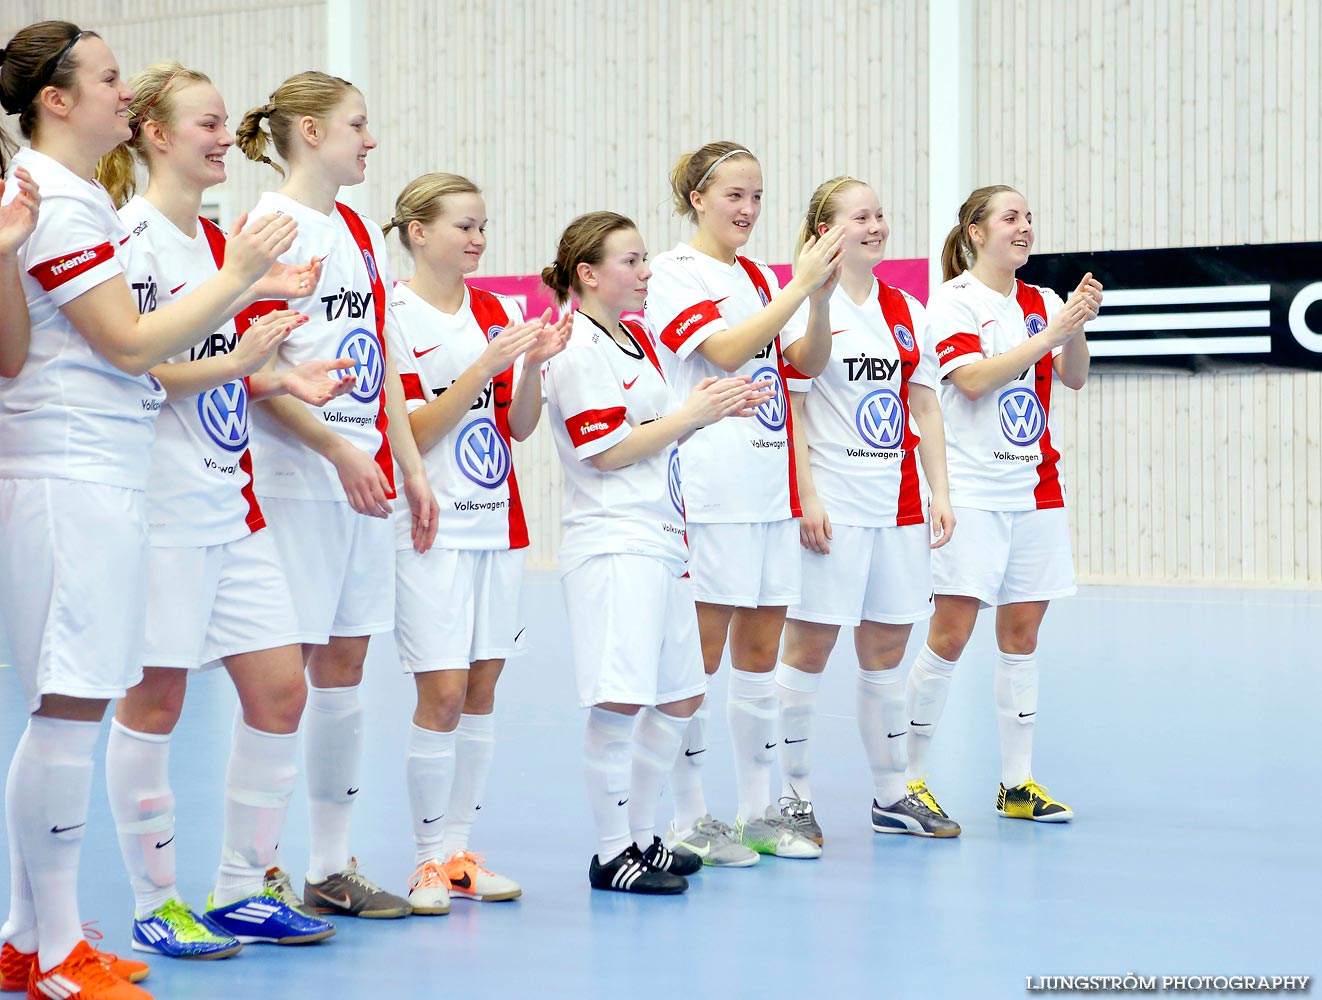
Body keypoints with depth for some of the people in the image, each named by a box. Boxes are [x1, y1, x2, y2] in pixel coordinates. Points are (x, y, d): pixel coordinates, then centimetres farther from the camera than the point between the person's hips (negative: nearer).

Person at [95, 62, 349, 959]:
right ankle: (156, 904, 10)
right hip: (158, 504, -8)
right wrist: (232, 362, -23)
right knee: (155, 697, -1)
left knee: (281, 687, 5)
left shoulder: (214, 238, 16)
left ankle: (245, 887, 17)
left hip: (229, 500, 8)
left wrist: (281, 380, 7)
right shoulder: (130, 236, -8)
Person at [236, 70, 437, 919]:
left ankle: (332, 865, 17)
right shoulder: (267, 228, -7)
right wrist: (336, 447, -20)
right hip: (292, 482, -8)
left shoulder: (364, 233, 17)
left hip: (366, 481, 8)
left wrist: (413, 468, 14)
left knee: (345, 667, 9)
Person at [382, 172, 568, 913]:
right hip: (434, 524, -6)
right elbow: (410, 431, -12)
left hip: (499, 522, 6)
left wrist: (533, 366, -8)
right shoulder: (394, 315, -7)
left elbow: (521, 426, 10)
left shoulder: (498, 312, 10)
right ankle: (430, 858, 3)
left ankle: (461, 847, 14)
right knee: (442, 690, -8)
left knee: (483, 686, 6)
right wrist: (485, 365, -19)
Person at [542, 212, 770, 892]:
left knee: (679, 697, 12)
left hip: (663, 541, 10)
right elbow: (609, 452, -16)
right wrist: (691, 414, -11)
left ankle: (641, 837, 22)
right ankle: (611, 855, -2)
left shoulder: (637, 339, 17)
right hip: (612, 546, -10)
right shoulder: (576, 350, -11)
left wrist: (709, 407, 8)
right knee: (619, 702, -11)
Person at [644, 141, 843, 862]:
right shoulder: (673, 272, -5)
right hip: (709, 493, -7)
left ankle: (758, 811, 16)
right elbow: (725, 349, -18)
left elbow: (806, 363, 13)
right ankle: (689, 821, 4)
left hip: (771, 484, 7)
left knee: (760, 649, 9)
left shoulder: (756, 277, 17)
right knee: (700, 653, -3)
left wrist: (820, 300, -3)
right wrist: (800, 285, -18)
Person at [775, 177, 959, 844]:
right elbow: (790, 410, -9)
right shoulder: (807, 305, -5)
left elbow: (925, 407, 15)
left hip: (897, 505, 6)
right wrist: (806, 498, -15)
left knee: (887, 649, 11)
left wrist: (940, 493, 8)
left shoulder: (907, 311, 13)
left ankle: (893, 797, 19)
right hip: (832, 504, -6)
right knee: (809, 646, -2)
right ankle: (790, 796, 7)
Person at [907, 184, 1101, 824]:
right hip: (970, 489, -5)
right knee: (951, 633, -9)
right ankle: (907, 779, 1)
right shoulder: (951, 301, -4)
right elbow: (973, 379, -17)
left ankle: (1017, 783, 13)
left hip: (1035, 490, 6)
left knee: (1022, 632, 7)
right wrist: (1049, 333, -20)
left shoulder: (1042, 302, 11)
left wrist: (1076, 326, -16)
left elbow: (1074, 377, 2)